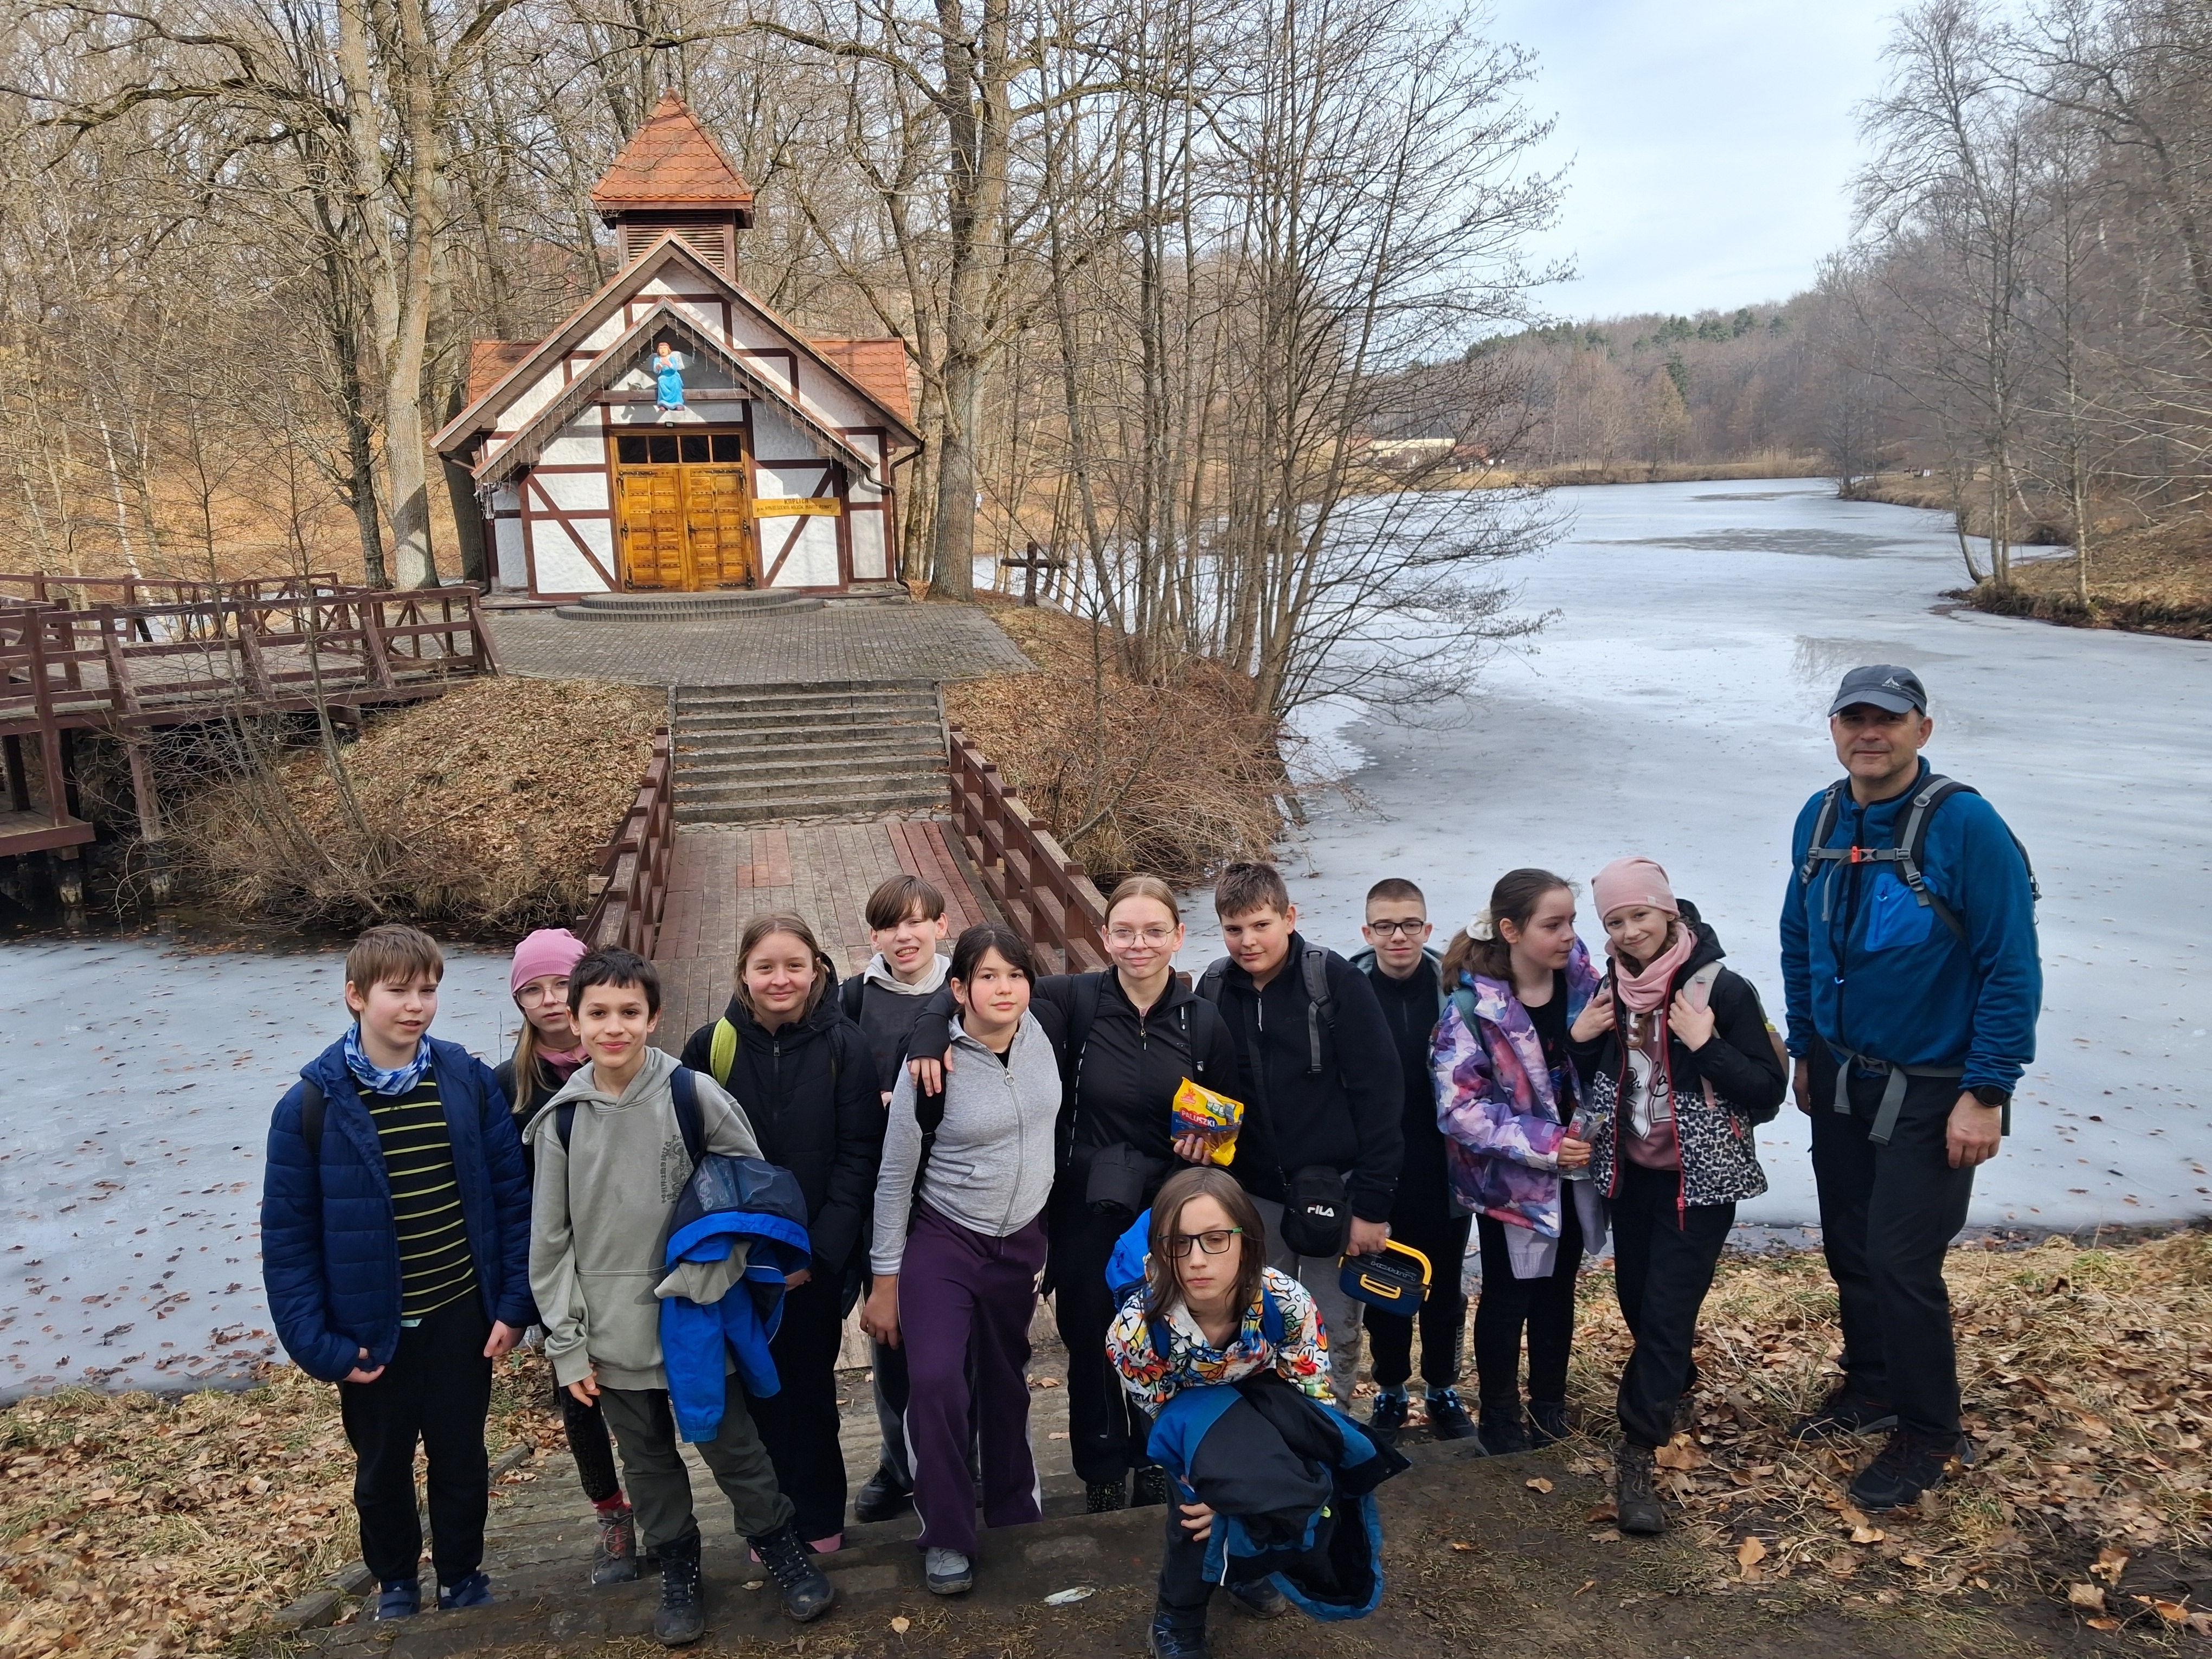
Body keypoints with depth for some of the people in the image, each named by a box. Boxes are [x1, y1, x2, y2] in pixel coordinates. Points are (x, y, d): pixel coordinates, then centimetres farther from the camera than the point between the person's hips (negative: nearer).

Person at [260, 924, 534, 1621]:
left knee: (461, 1457, 17)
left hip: (462, 1319, 1)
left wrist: (515, 1300, -6)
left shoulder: (469, 1082, -10)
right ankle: (395, 1577, 45)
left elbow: (511, 1196, -4)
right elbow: (288, 1237, -8)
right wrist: (318, 1344, -10)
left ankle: (462, 1575, 41)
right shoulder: (311, 1105, -13)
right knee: (383, 1465, 20)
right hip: (372, 1332, -1)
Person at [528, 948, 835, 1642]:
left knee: (731, 1445, 7)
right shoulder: (561, 1120, -4)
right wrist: (567, 1344, 0)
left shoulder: (693, 1095, -10)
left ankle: (779, 1544, 29)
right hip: (613, 1333, 2)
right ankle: (676, 1567, 34)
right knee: (648, 1460, 15)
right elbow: (550, 1241, 2)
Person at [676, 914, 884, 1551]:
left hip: (817, 1259, -1)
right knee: (759, 1390, 8)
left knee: (810, 1385, 10)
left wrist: (820, 1249, -13)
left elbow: (858, 1155, -8)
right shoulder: (711, 1045, -4)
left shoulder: (842, 1045, -7)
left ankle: (818, 1521, 28)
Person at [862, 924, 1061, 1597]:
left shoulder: (1039, 1034, -7)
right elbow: (895, 1175, -10)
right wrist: (885, 1281, -7)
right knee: (934, 1380, -18)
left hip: (1022, 1240, 4)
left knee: (1007, 1382, 15)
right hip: (944, 1240, -4)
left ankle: (1013, 1505, 38)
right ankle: (947, 1537, 1)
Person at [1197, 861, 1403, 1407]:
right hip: (1254, 1195, 3)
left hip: (1333, 1188, -3)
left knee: (1334, 1340, 7)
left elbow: (1379, 1091, -12)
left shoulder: (1335, 980, -11)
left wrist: (1371, 1203, -14)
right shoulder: (1215, 989, 0)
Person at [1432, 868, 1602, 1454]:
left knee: (1558, 1292, 19)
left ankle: (1550, 1409, 38)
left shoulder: (1580, 978, -6)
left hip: (1573, 1173, 5)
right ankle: (1500, 1420, 29)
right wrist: (1543, 1143, -23)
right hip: (1509, 1181, -5)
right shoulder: (1474, 1007, -22)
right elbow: (1459, 1107, -22)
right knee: (1508, 1298, 10)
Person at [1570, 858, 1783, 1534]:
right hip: (1631, 1174, 6)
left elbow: (1767, 1094, -15)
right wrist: (1579, 1038, -7)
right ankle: (1674, 1382, 45)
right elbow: (1588, 1081, 12)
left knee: (1667, 1309, -7)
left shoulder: (1723, 989, -16)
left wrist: (1706, 1045, -27)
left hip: (1699, 1180, -5)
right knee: (1636, 1301, 16)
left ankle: (1637, 1453, 4)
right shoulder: (1612, 989, 0)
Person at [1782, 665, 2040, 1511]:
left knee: (1902, 1264, -3)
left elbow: (2013, 970, -17)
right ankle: (1871, 1385, 37)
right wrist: (1804, 1051, 14)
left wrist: (1985, 1095, -18)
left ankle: (1927, 1434, 18)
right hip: (1840, 1079, 6)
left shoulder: (1967, 827, -19)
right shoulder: (1819, 819, 0)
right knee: (1848, 1246, 16)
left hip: (1930, 1093, -6)